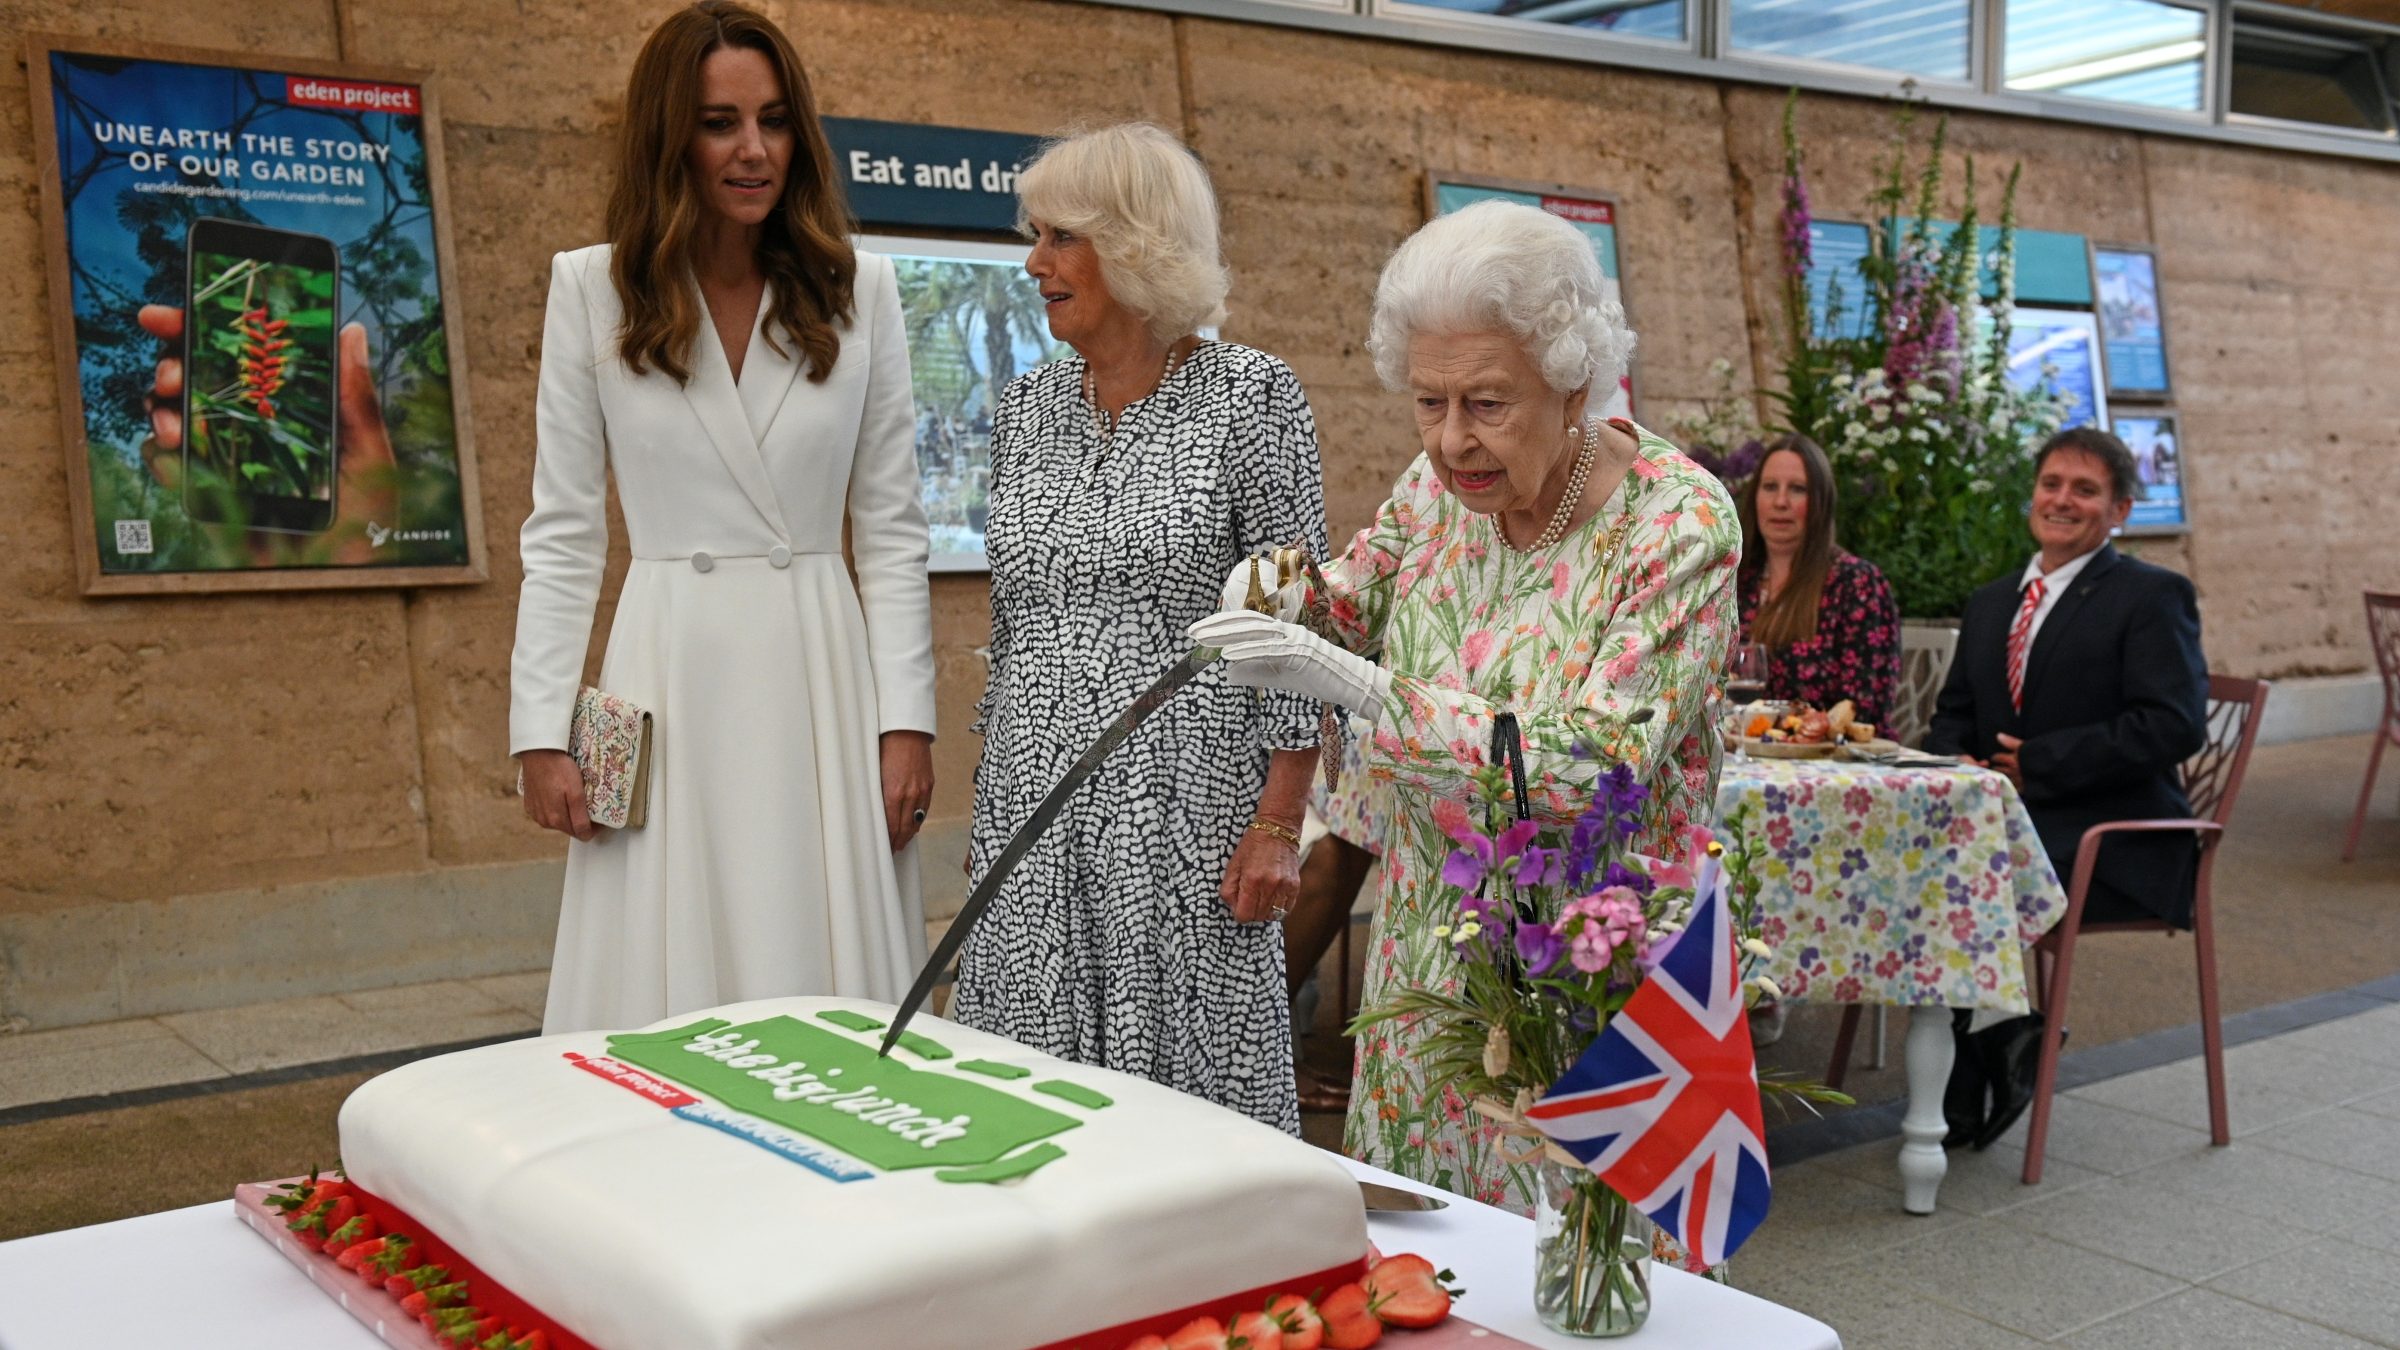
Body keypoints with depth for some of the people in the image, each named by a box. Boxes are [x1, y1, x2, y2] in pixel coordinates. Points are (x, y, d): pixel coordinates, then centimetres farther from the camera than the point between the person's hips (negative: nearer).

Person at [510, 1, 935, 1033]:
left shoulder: (858, 290, 5)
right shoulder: (593, 289, 2)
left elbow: (891, 524, 5)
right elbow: (561, 531, 4)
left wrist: (907, 716, -1)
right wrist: (541, 729, -2)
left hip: (823, 676, 1)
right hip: (672, 681, -1)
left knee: (835, 1013, 4)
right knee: (668, 1015, 3)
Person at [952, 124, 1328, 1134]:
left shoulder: (1249, 395, -5)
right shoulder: (1026, 406, 11)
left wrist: (1278, 822, -12)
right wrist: (990, 803, 16)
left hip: (1183, 811, -5)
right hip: (1033, 805, 5)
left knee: (1188, 1103, 0)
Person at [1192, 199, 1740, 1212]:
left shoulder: (1678, 525, -18)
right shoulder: (1442, 483, -2)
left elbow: (1596, 772, -25)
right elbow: (1352, 599, 16)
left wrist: (1367, 691, -31)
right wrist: (1282, 596, -9)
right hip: (1430, 932, 5)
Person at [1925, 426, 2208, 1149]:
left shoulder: (2153, 596, -1)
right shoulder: (1989, 604, 21)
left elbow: (2174, 725, -13)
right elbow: (1953, 715, 22)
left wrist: (2038, 763, -16)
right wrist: (1957, 763, -3)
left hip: (2112, 837, -6)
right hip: (2008, 819, 6)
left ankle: (2006, 1039, -7)